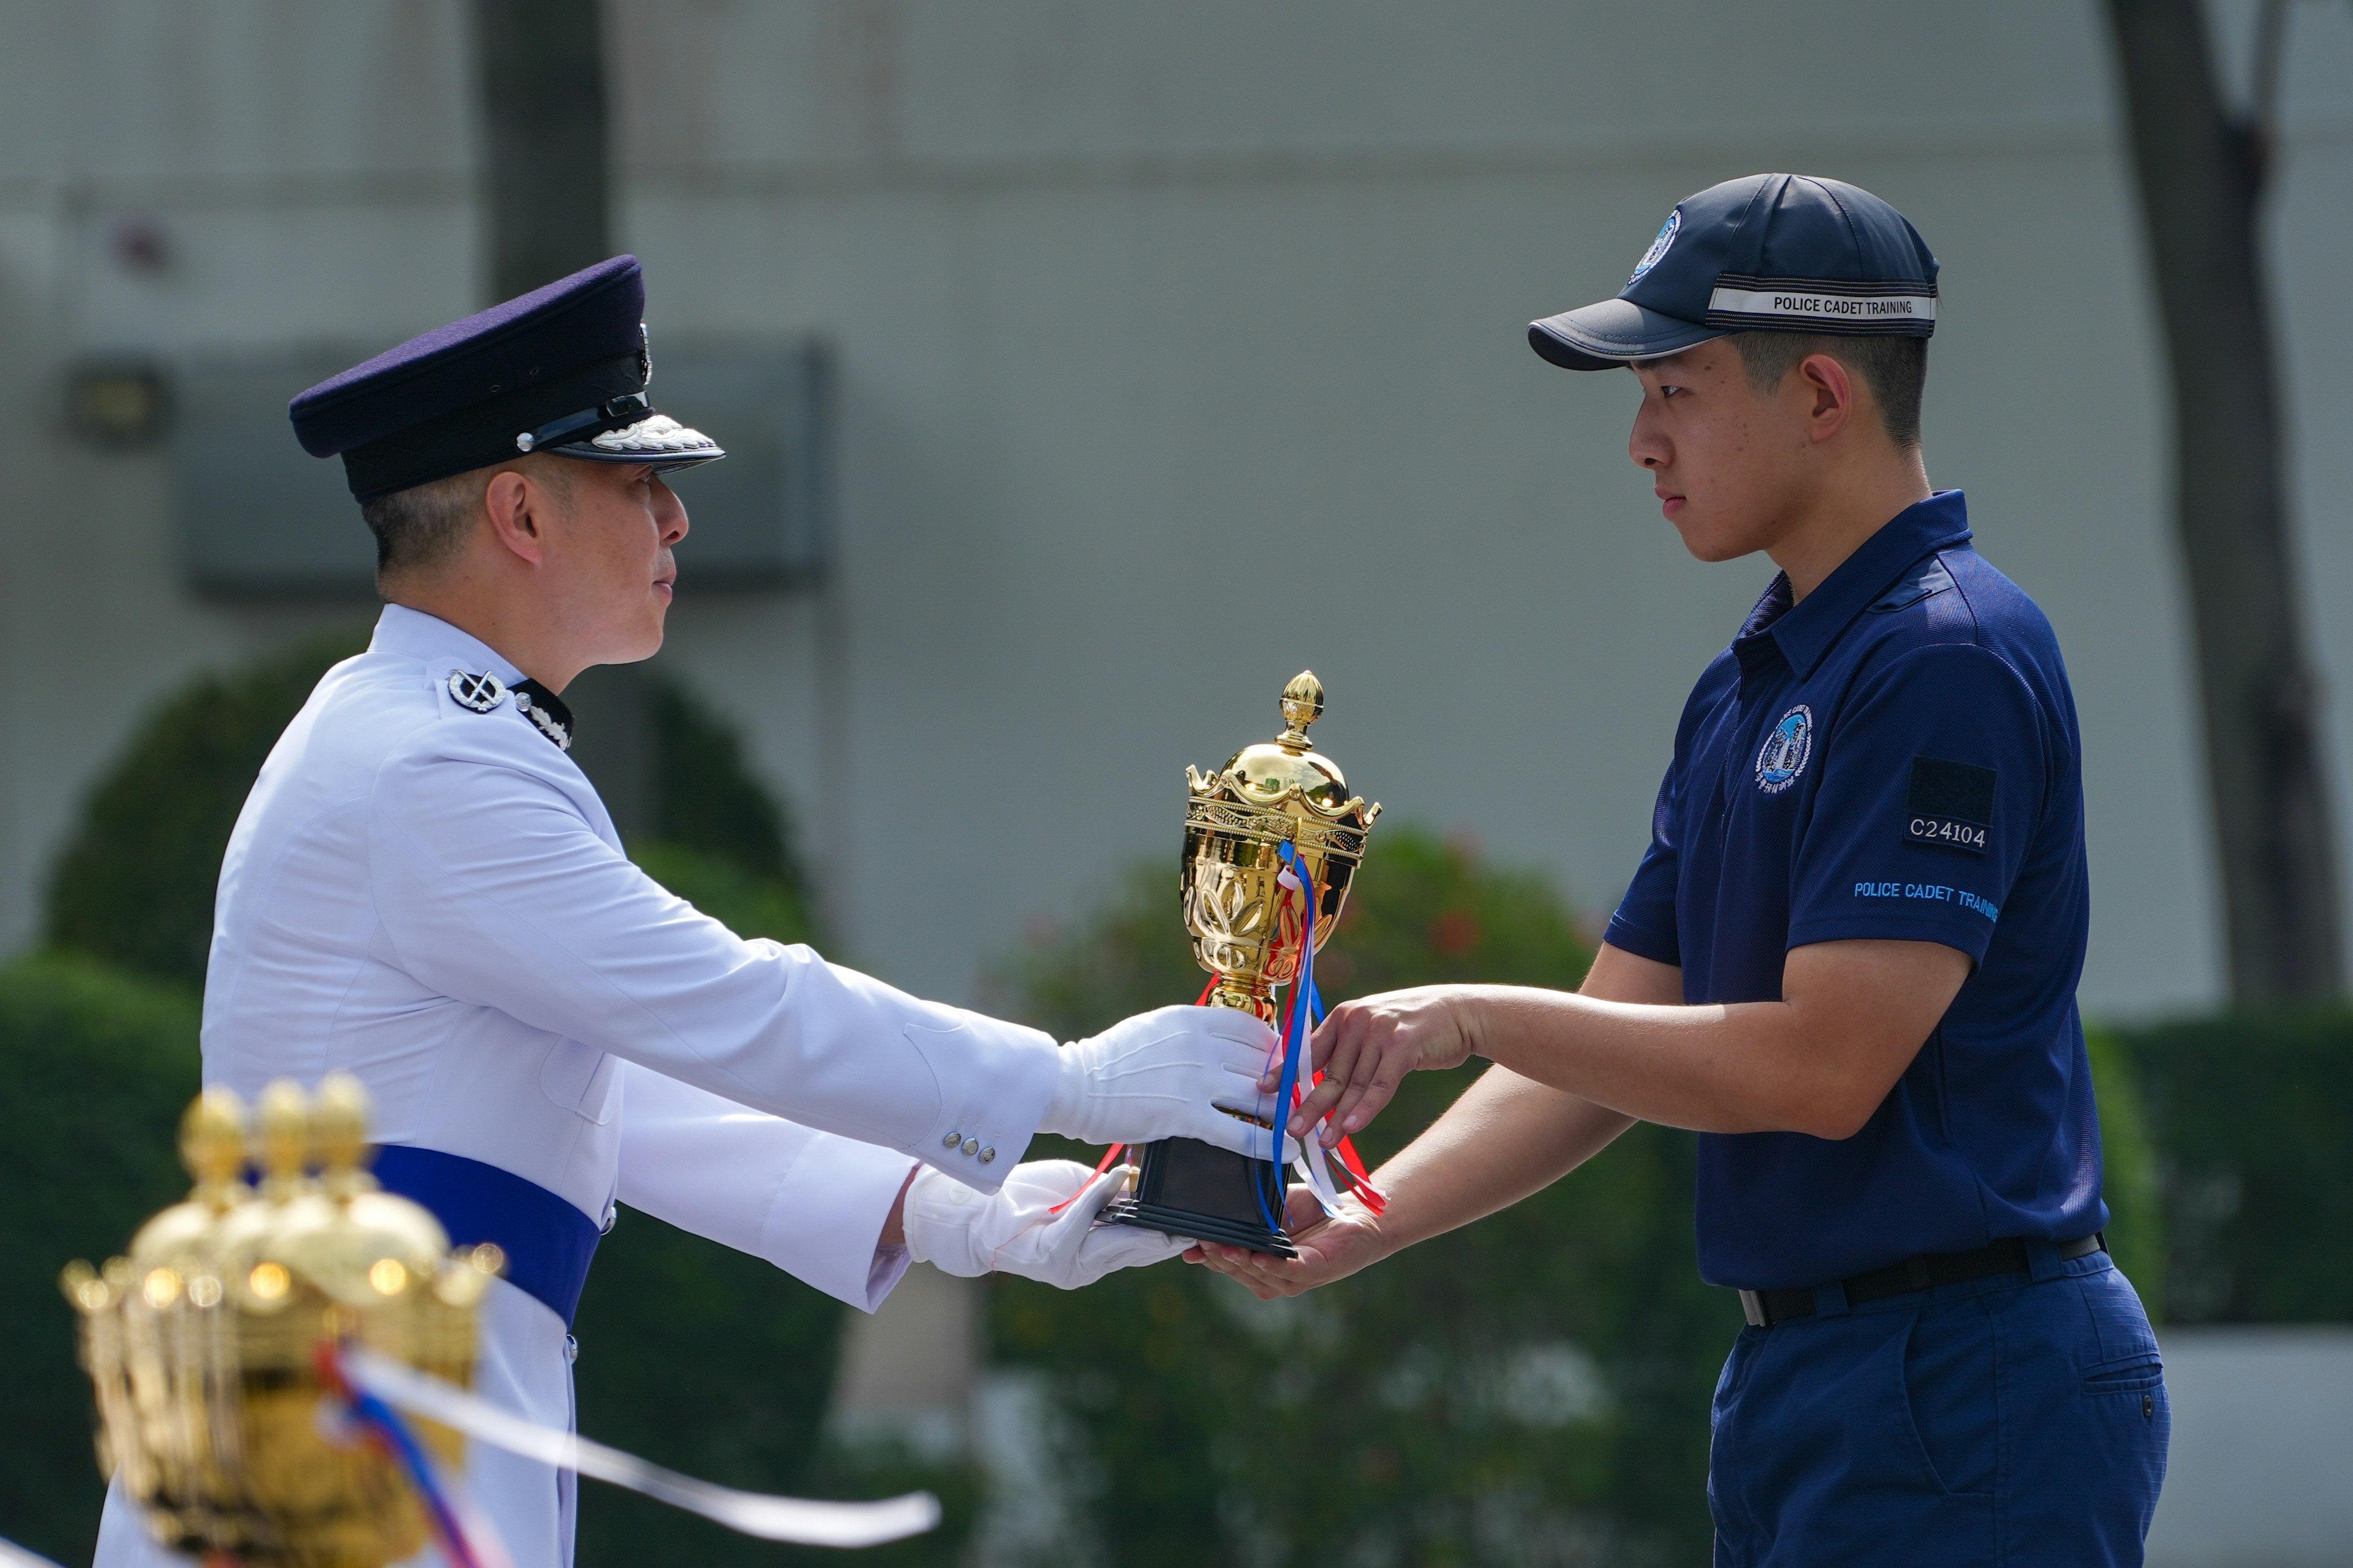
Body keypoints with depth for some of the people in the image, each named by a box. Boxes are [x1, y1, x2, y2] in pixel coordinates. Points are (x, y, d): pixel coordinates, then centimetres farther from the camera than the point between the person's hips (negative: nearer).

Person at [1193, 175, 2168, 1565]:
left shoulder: (1948, 660, -14)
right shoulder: (1749, 688, 16)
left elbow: (1824, 1067, -20)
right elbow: (1609, 1058, 17)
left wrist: (1473, 1019, -14)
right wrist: (1358, 1228, 3)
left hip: (1962, 1397, -10)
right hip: (1795, 1383, 10)